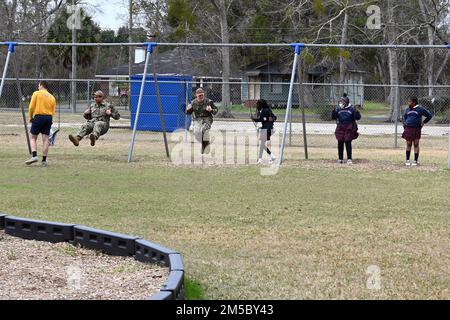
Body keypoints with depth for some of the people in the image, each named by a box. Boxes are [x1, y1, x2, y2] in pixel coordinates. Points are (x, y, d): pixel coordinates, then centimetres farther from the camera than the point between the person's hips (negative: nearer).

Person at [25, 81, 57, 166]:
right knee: (45, 139, 4)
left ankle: (34, 156, -11)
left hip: (38, 117, -4)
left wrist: (31, 117, 9)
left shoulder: (36, 93, 2)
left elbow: (31, 107, -4)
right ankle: (44, 160, 3)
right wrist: (50, 120, 15)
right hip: (49, 118, 4)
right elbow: (53, 111, 7)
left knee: (33, 137, 6)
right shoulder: (52, 97, 13)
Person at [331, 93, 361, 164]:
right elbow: (333, 117, 7)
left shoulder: (351, 108, -2)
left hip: (349, 128, -3)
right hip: (340, 128, 3)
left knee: (348, 143, -5)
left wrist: (356, 112, -23)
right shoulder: (338, 109, 7)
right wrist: (334, 111, -10)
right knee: (340, 143, 5)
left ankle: (349, 158, 2)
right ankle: (340, 159, 15)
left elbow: (358, 117, -4)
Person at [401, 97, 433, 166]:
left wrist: (423, 123, 4)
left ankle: (415, 161, 6)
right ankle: (407, 160, 13)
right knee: (408, 145, 6)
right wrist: (404, 124, 14)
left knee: (416, 145, 0)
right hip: (408, 129, 3)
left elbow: (429, 116, 8)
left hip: (416, 129, -3)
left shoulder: (420, 109, -1)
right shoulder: (407, 109, 10)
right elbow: (404, 117, 28)